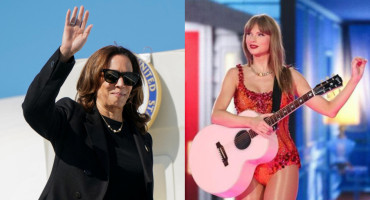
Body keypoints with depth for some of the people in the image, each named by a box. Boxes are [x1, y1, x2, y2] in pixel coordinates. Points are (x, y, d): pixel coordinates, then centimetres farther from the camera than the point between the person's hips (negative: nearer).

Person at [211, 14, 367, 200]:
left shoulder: (289, 76, 4)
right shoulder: (236, 74, 3)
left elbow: (329, 109, 1)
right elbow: (216, 115, -11)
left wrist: (354, 79, -6)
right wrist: (251, 122, -25)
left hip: (282, 159, 0)